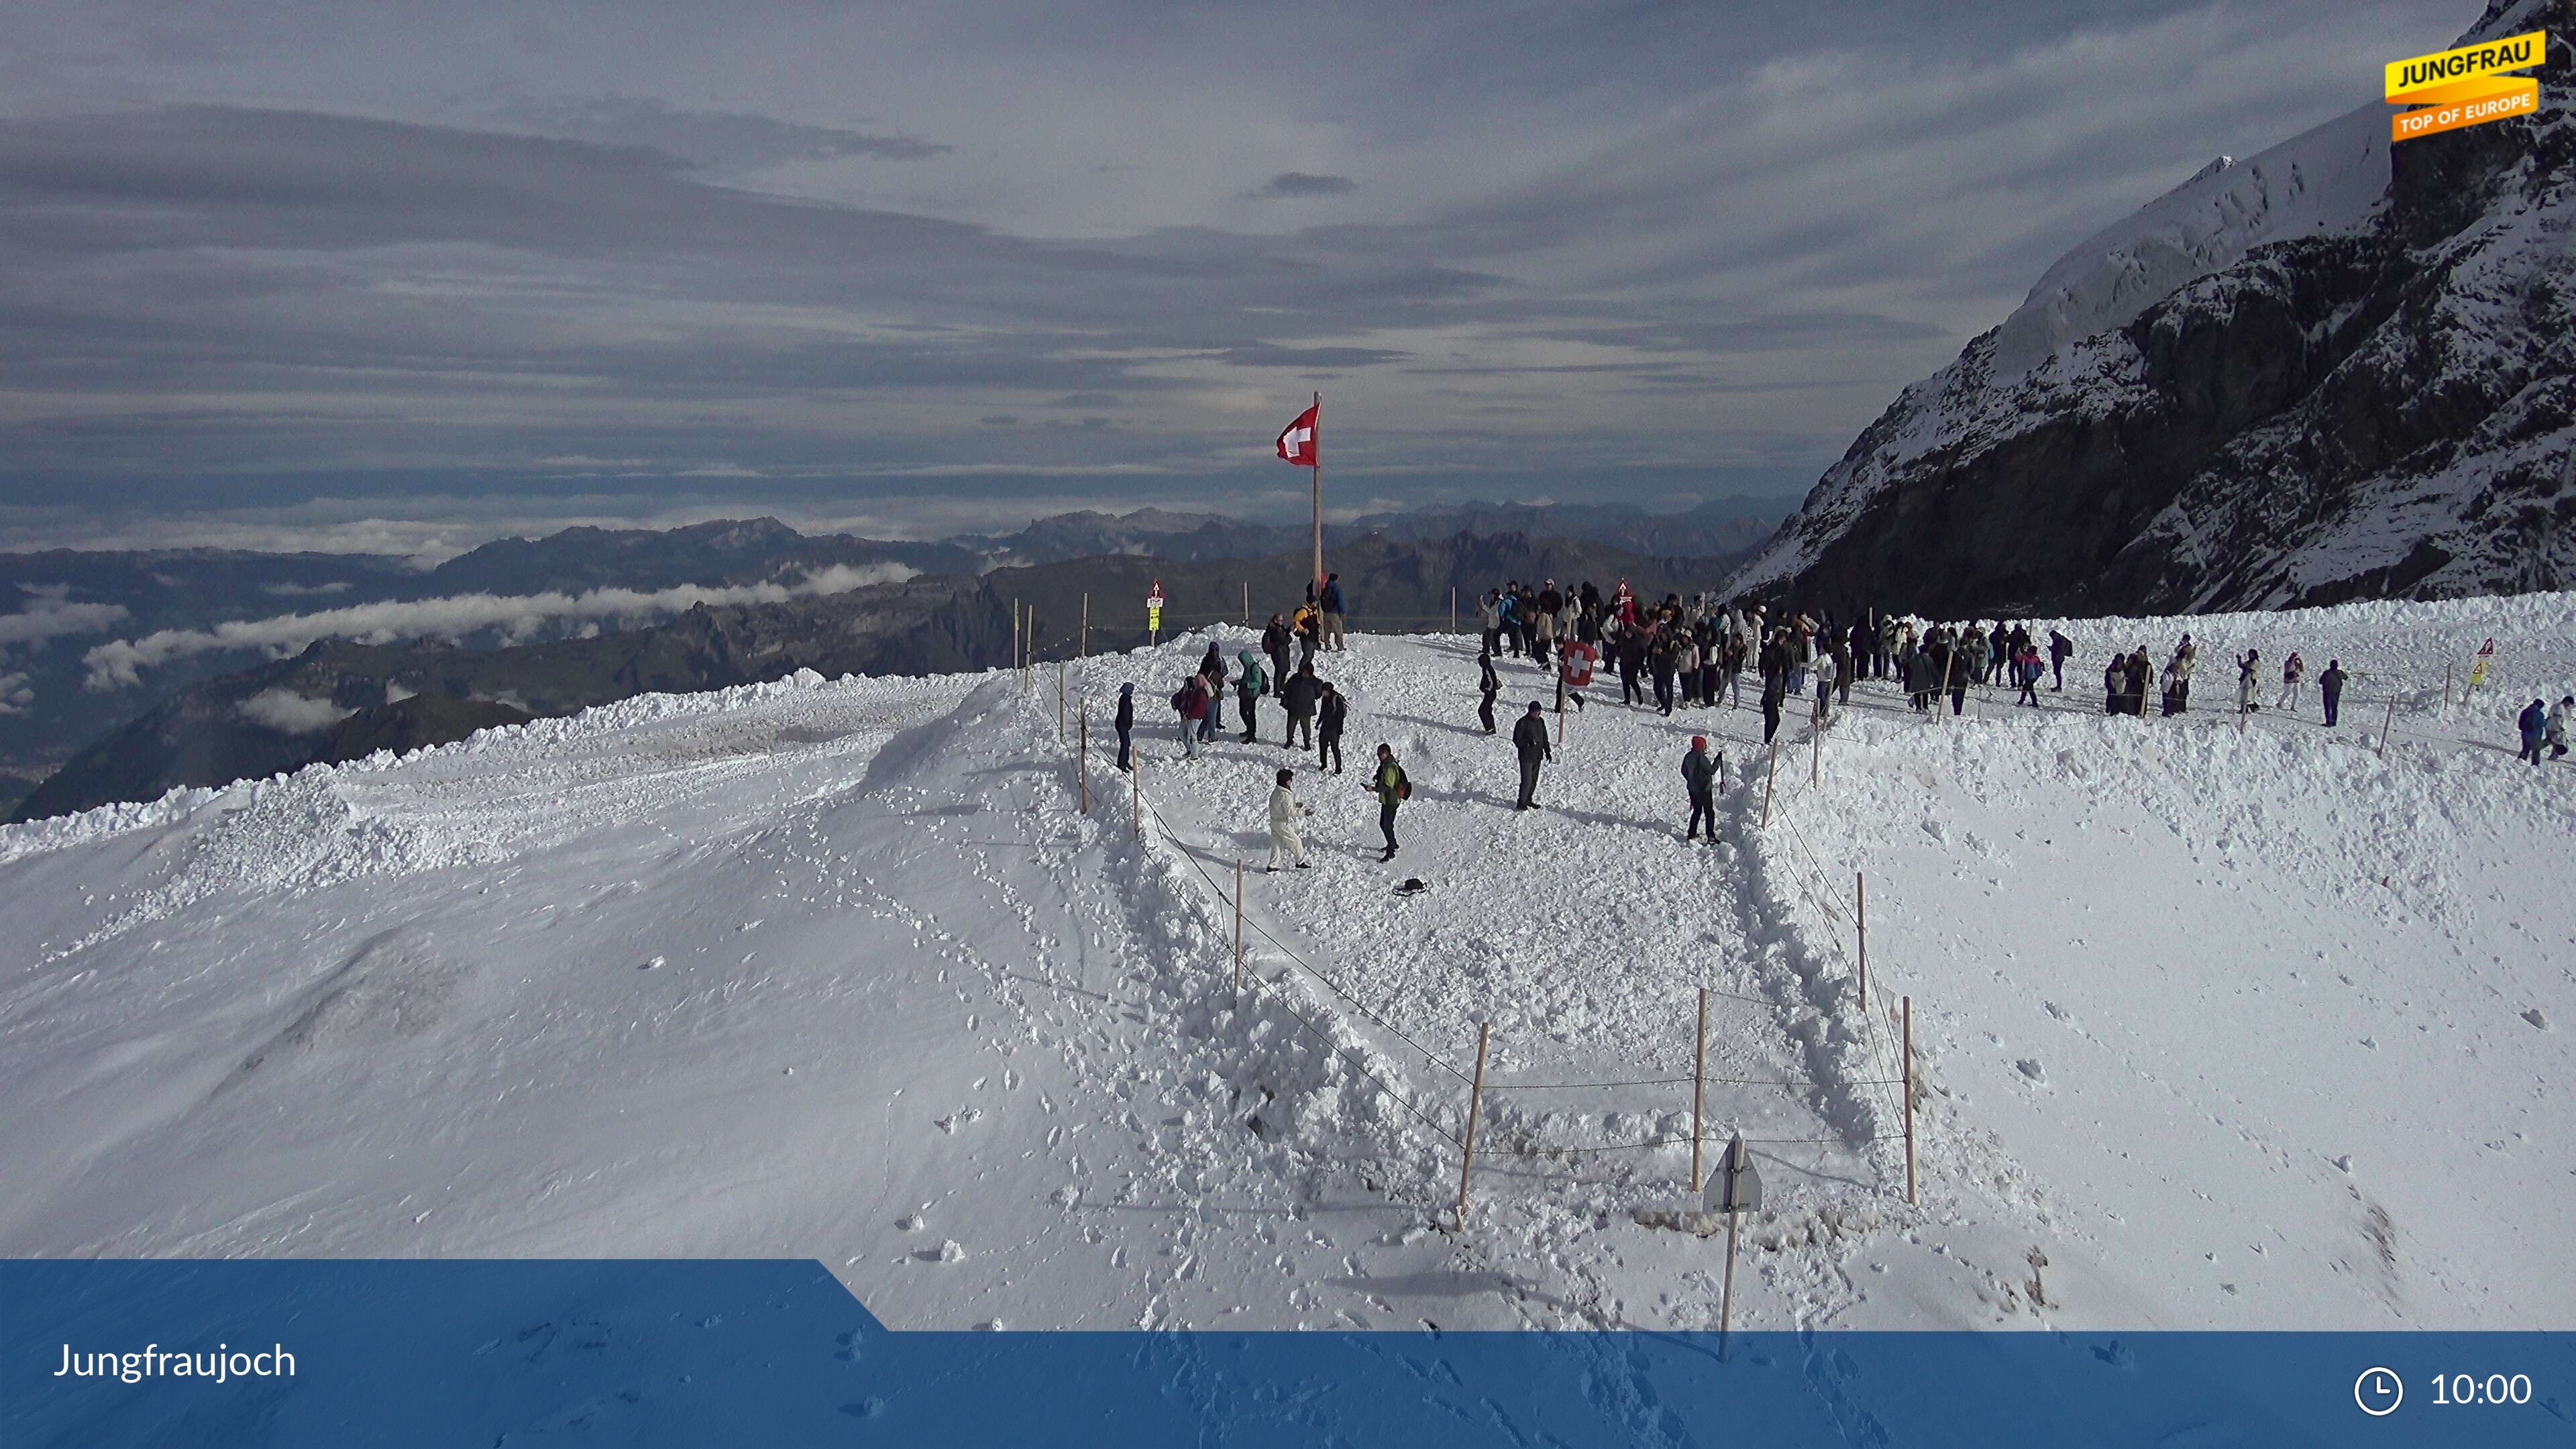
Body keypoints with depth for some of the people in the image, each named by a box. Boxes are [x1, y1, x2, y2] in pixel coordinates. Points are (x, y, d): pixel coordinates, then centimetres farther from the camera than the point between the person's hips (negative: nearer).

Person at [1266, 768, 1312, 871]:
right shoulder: (1285, 796, -25)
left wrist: (1295, 805, 16)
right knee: (1295, 842, 8)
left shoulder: (1275, 792, 4)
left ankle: (1272, 865, 19)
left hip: (1274, 822, 9)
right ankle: (1300, 862, 21)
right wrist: (1303, 812, -17)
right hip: (1283, 824, -9)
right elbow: (1290, 812, -24)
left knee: (1276, 844, 16)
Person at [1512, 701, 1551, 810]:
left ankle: (1528, 800, 31)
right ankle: (1522, 802, 9)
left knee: (1534, 780, 15)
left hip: (1538, 756, 7)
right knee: (1527, 781, -6)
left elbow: (1544, 737, 16)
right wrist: (1528, 742, -30)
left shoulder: (1540, 721, 5)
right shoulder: (1523, 723, -16)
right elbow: (1516, 739, -14)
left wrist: (1548, 751, 14)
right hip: (1526, 757, -7)